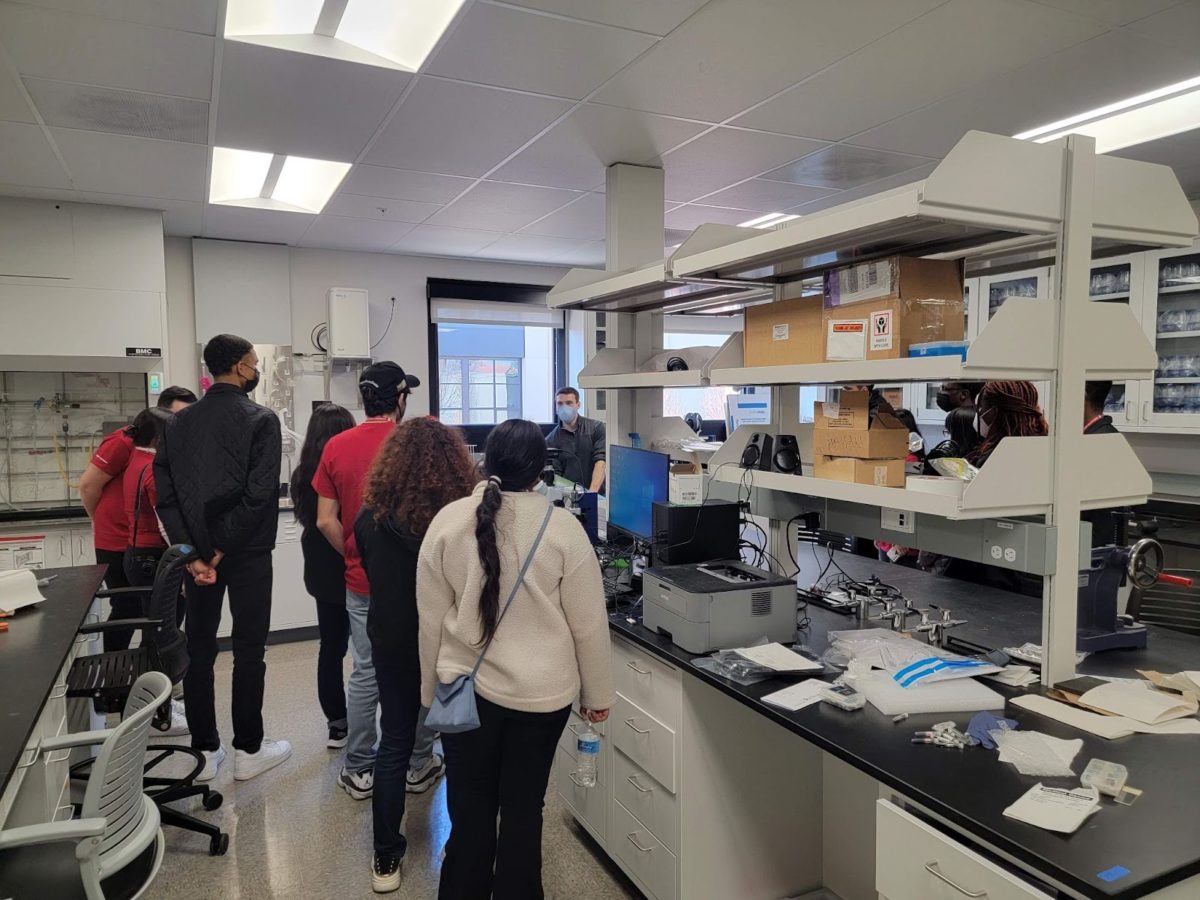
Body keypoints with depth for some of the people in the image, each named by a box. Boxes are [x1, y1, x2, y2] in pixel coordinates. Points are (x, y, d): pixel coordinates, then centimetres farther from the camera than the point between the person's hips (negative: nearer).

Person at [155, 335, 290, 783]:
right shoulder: (261, 419, -9)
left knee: (198, 649, 12)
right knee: (248, 650, 5)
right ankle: (248, 750, 14)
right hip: (247, 552, -5)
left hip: (197, 552, 5)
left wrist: (192, 552, -5)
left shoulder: (179, 422, 6)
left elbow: (164, 494, -2)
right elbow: (260, 493, -19)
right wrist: (224, 547, -12)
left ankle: (204, 752, 21)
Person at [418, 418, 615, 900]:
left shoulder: (447, 522, -8)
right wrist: (597, 694, 7)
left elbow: (431, 621, 0)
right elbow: (588, 624, -6)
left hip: (465, 689, 1)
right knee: (523, 810, 16)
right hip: (540, 692, -1)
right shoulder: (562, 527, -13)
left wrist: (431, 690, 13)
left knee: (470, 811, 15)